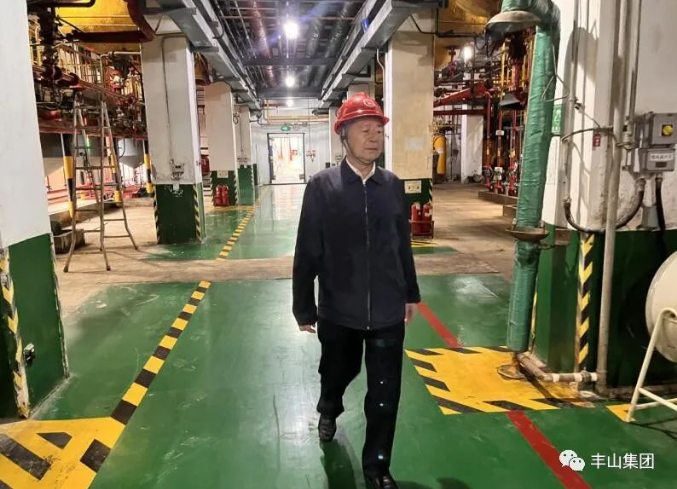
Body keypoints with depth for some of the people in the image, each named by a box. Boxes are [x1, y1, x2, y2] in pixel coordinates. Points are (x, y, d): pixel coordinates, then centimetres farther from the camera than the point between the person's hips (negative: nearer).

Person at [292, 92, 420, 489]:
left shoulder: (394, 185, -1)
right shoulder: (322, 186, -10)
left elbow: (403, 245, 7)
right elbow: (307, 252, -8)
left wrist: (411, 293, 13)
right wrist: (305, 308, -5)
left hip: (388, 310, 2)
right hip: (338, 310, -1)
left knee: (385, 392, 8)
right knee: (337, 372, 23)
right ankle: (329, 411, 58)